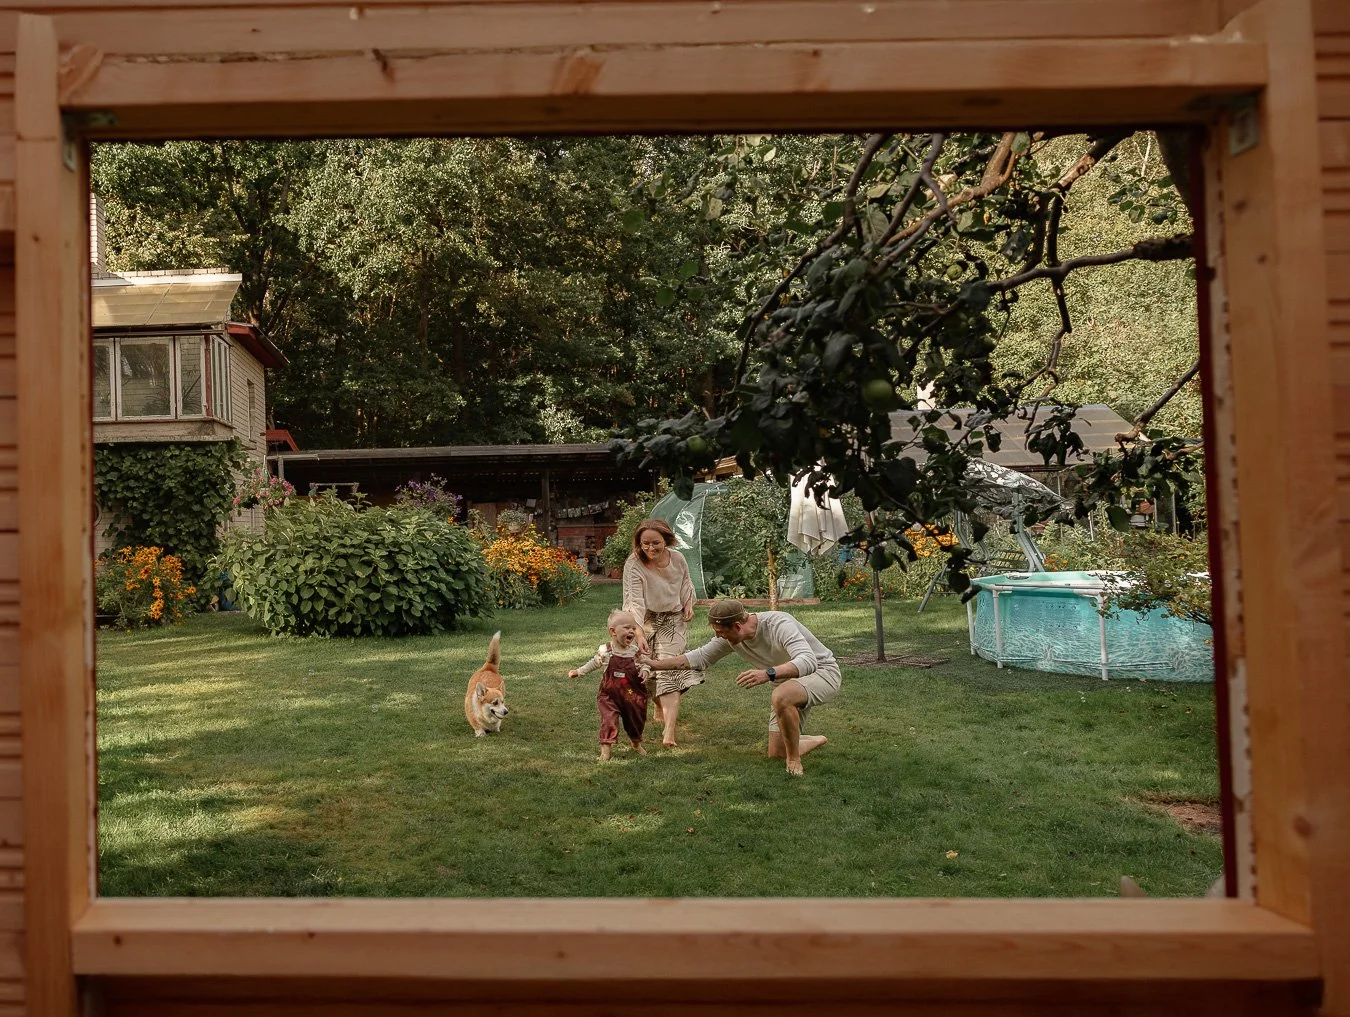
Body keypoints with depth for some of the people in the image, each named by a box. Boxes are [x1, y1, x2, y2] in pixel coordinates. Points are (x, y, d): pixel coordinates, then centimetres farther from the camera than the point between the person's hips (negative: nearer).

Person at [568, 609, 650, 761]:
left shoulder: (636, 651, -10)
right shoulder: (605, 650, -11)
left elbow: (643, 664, 2)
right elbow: (594, 663, 7)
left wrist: (644, 670, -21)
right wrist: (578, 671, 11)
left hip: (632, 695, 2)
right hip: (609, 695, -2)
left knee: (635, 721, 18)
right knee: (609, 721, -13)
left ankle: (637, 744, 44)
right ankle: (605, 751, -6)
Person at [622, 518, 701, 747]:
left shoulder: (678, 559, -9)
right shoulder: (634, 565, -22)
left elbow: (686, 583, 14)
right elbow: (634, 601, -30)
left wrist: (689, 603, -3)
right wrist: (639, 634, -40)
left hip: (674, 621, 1)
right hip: (647, 621, -1)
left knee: (670, 670, -13)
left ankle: (669, 731, -20)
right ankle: (659, 708, 38)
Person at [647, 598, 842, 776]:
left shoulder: (779, 624, -31)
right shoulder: (731, 637, -8)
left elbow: (808, 661, -44)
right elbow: (699, 657, 3)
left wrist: (768, 673, -58)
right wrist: (655, 665, -5)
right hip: (788, 682, 8)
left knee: (781, 697, -39)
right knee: (776, 753, 5)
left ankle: (794, 760, -17)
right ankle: (816, 741, 34)